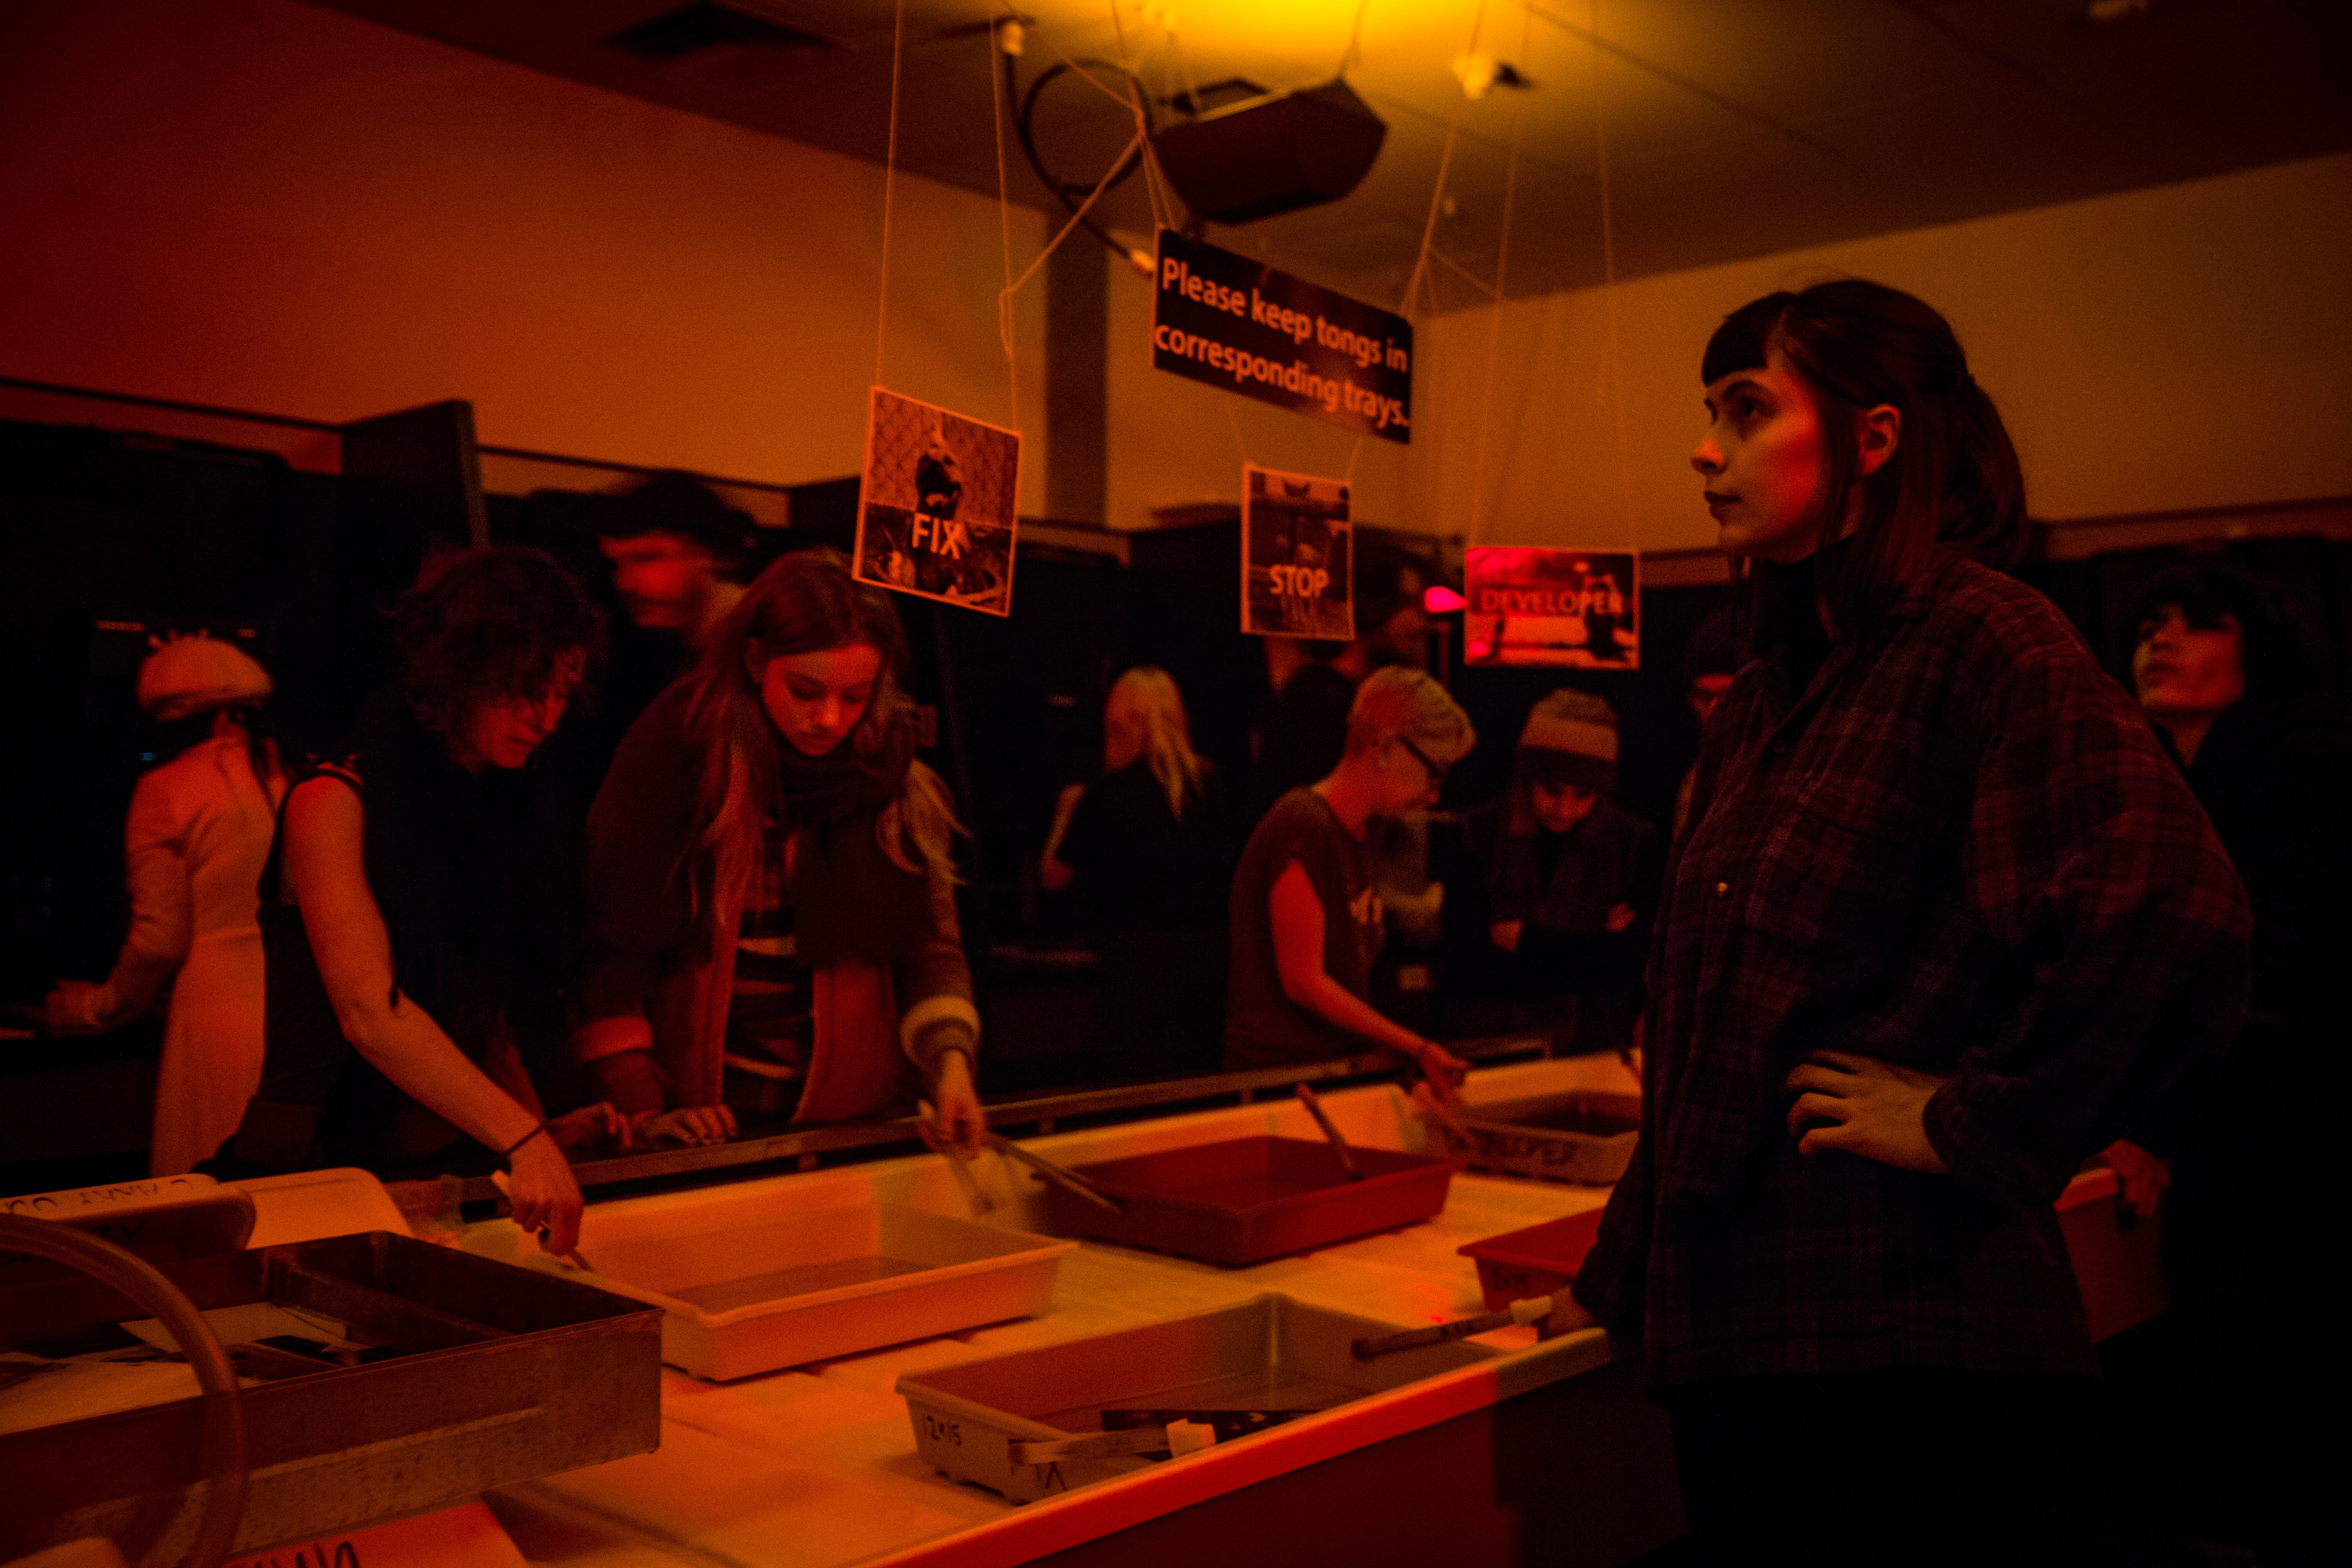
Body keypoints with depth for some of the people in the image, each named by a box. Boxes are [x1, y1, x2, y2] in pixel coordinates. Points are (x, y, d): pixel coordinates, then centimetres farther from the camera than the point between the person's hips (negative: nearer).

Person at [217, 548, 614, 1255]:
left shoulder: (525, 811, 13)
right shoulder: (335, 803, -7)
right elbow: (369, 1010, -18)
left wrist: (542, 1128, 2)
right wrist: (520, 1138, -27)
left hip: (458, 1175, 5)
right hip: (321, 1166, -5)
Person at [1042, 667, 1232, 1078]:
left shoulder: (1105, 794, -9)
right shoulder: (1209, 782, 1)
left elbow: (1053, 877, 0)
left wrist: (1066, 812, 17)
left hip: (1137, 955, -4)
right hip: (1207, 950, 5)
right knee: (1200, 1079, 14)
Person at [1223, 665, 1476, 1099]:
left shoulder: (1357, 832, 13)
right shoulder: (1303, 828, -16)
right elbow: (1304, 982, -17)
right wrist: (1416, 1048, -14)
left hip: (1338, 1070, 8)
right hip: (1278, 1075, -8)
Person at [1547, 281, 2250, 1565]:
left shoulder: (1980, 639, -11)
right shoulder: (1766, 695, 14)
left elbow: (2173, 914, -28)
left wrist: (1977, 1124, -17)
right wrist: (1616, 1280, 20)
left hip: (1908, 1344, -8)